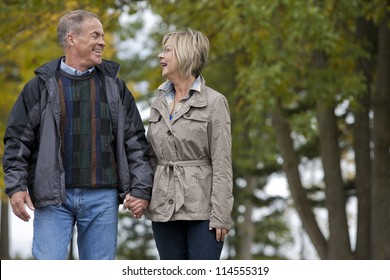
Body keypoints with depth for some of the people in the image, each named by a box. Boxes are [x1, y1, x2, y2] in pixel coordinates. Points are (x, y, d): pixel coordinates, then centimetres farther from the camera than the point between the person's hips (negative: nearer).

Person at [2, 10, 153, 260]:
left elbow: (135, 142, 9)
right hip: (53, 197, -2)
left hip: (102, 197, 2)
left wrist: (141, 189, 1)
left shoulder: (114, 86, 10)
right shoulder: (43, 85, 4)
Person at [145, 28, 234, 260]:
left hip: (202, 208, -5)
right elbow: (152, 156, 15)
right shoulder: (159, 103, 13)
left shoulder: (214, 102, -4)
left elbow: (222, 164, -8)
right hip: (164, 209, 5)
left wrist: (220, 215, -13)